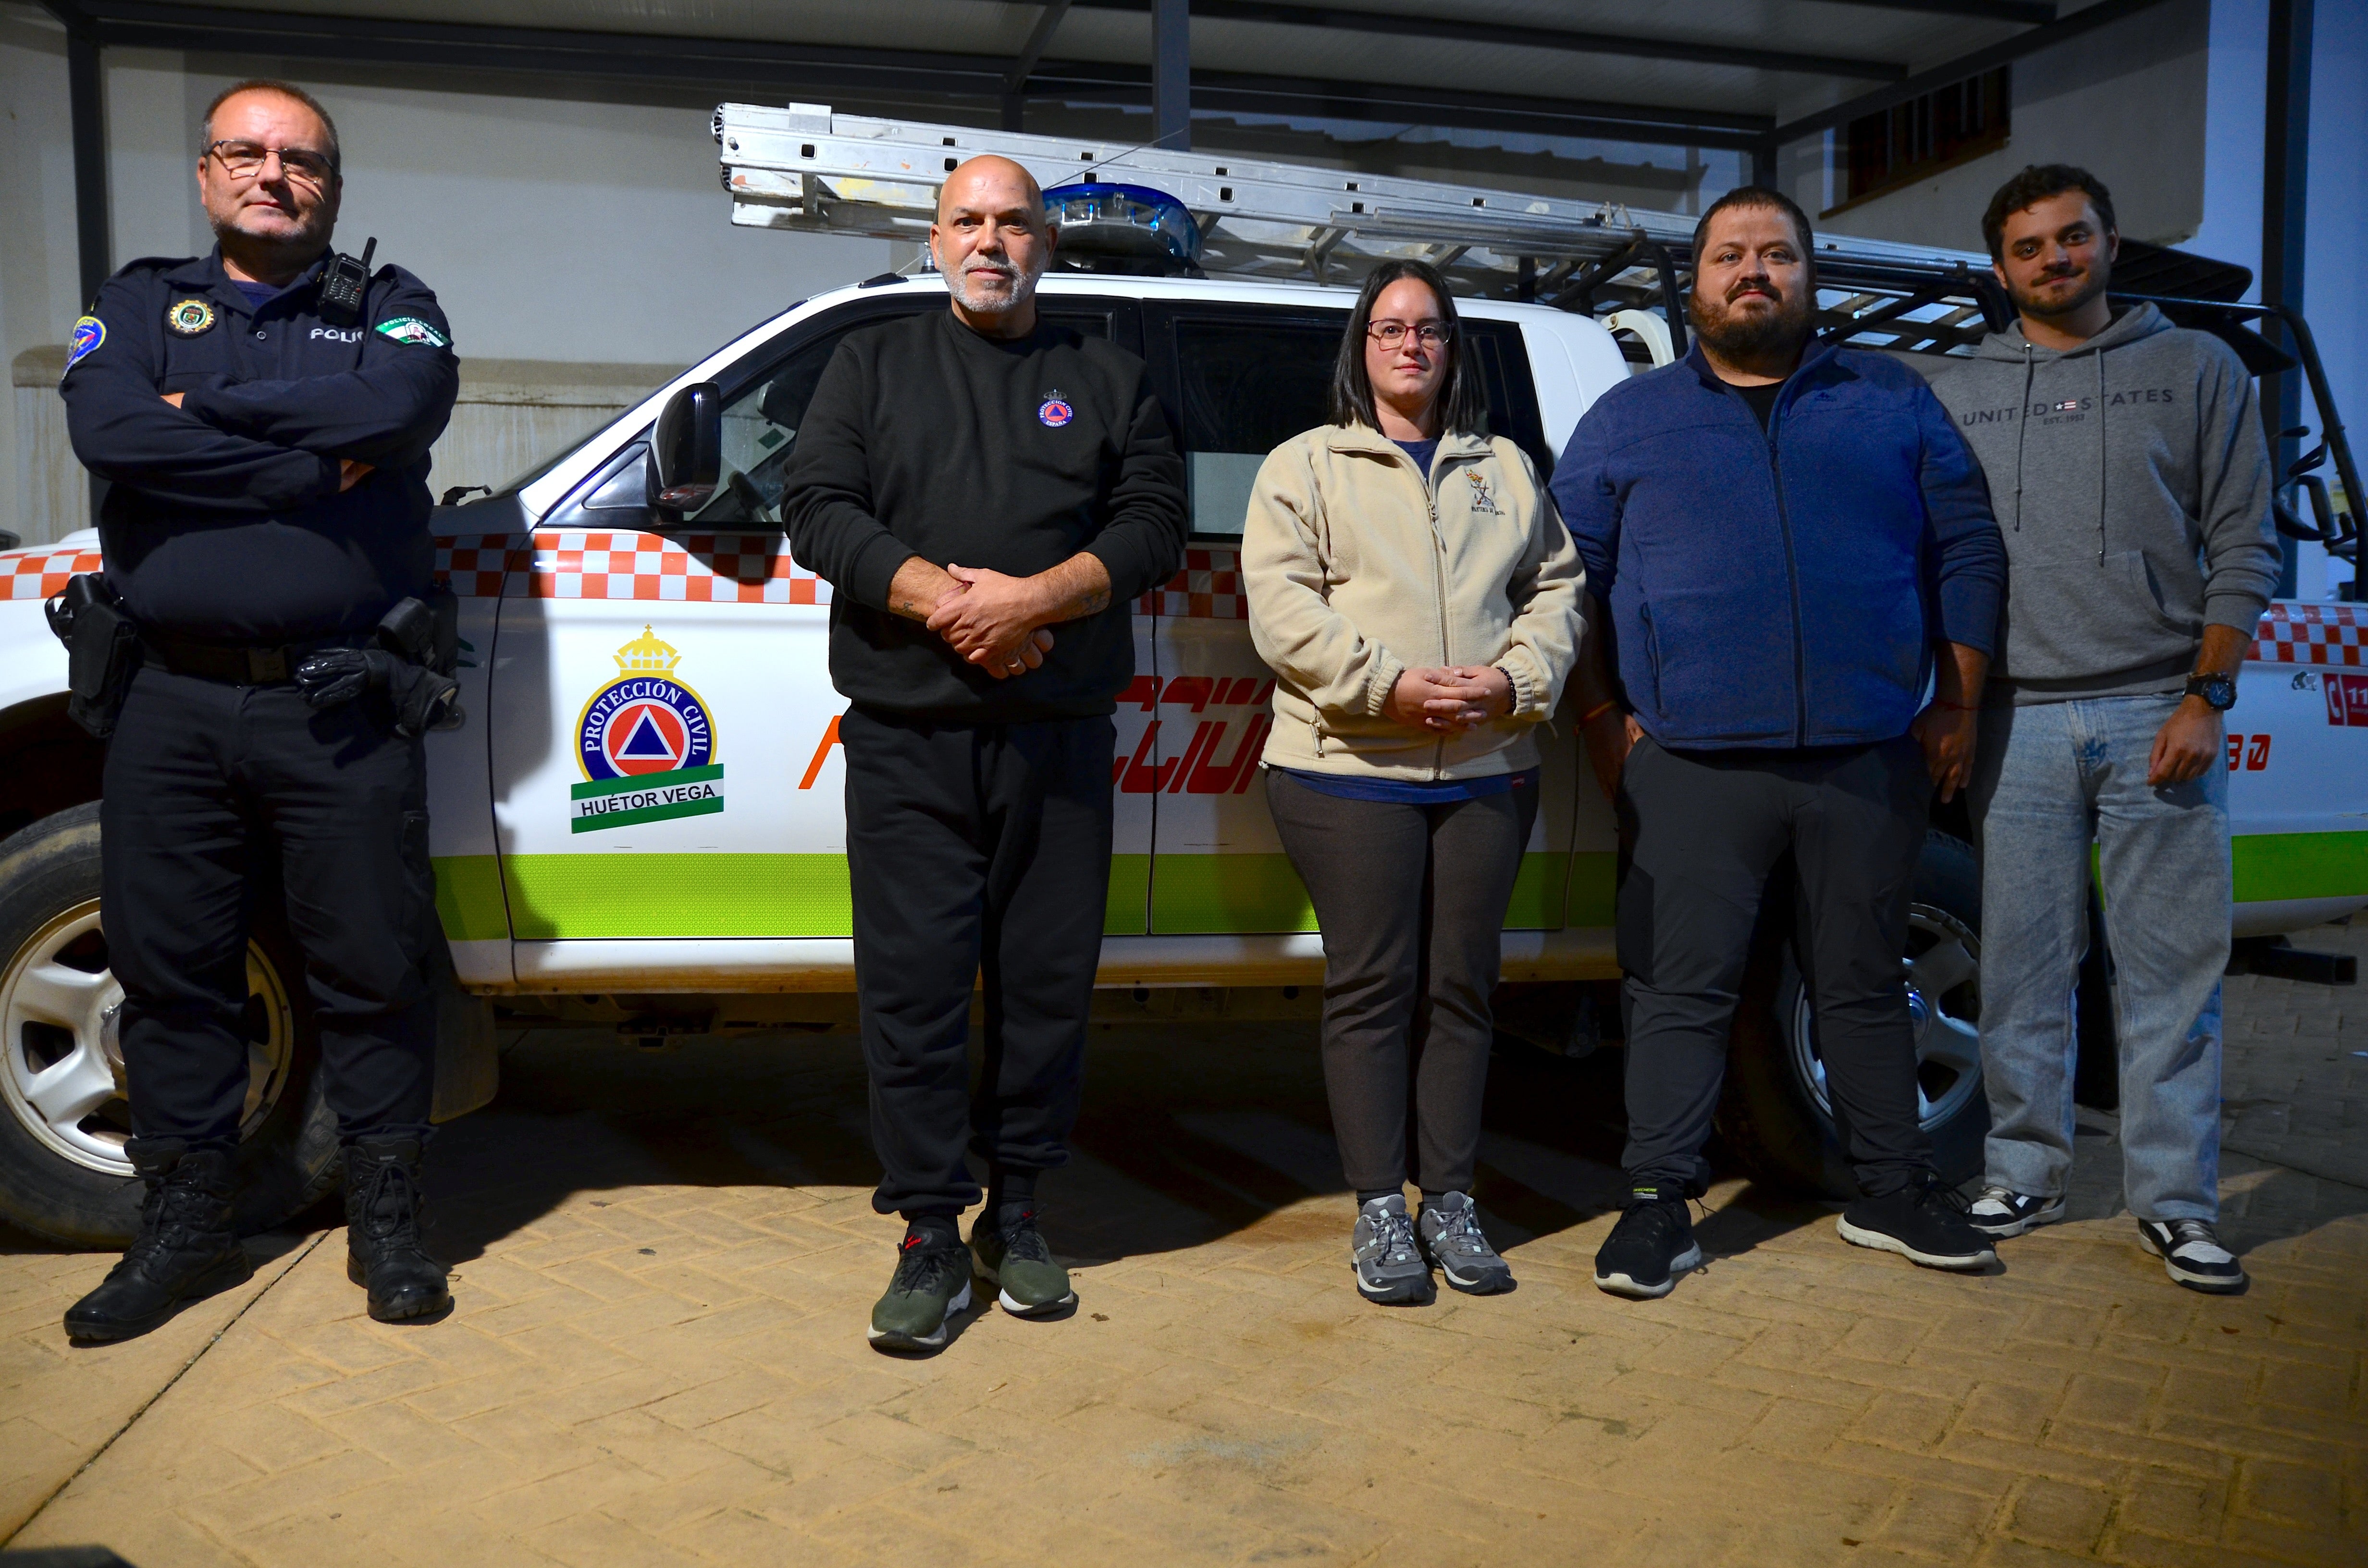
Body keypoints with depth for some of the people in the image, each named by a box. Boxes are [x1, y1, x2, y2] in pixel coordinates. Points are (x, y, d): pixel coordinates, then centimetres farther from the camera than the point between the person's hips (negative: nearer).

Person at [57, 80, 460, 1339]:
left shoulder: (386, 304, 10)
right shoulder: (143, 302, 14)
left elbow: (397, 405, -14)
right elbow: (106, 430, -8)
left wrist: (209, 407, -6)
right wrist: (311, 460, -11)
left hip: (339, 707, -2)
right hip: (172, 703, 3)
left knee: (369, 972, 3)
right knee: (170, 967, 9)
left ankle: (385, 1221, 18)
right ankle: (185, 1225, 24)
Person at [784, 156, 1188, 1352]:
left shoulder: (1110, 379, 16)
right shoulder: (872, 365, 15)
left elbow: (1156, 525, 3)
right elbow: (818, 512, 2)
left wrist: (1034, 597, -14)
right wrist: (945, 598, -13)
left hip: (1060, 738, 1)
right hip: (904, 738, 0)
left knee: (1048, 983, 5)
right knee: (911, 985, -2)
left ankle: (1015, 1217, 21)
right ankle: (930, 1235, 9)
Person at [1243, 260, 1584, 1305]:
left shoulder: (1505, 470, 20)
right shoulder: (1308, 465, 7)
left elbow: (1555, 589, 14)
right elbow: (1282, 606, -6)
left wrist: (1515, 680, -6)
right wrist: (1390, 685, -16)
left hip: (1488, 769, 4)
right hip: (1349, 768, -3)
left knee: (1461, 985, 8)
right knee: (1371, 985, -1)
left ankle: (1450, 1199, 19)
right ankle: (1379, 1209, 9)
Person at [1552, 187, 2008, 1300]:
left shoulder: (1893, 403, 13)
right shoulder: (1629, 419, 10)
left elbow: (1968, 555, 12)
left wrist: (1956, 706, 4)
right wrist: (1602, 718, -2)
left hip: (1870, 758, 2)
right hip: (1691, 766, -1)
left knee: (1864, 983, 13)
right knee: (1680, 991, 1)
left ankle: (1892, 1191, 26)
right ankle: (1659, 1203, 11)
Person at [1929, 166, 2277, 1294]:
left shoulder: (2198, 370, 10)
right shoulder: (1959, 397, 13)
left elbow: (2242, 546, 5)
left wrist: (2206, 696, -6)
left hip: (2158, 718, -1)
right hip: (2019, 723, 1)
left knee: (2173, 967, 1)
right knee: (2021, 972, 5)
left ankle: (2174, 1202, 12)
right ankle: (2026, 1175, 19)